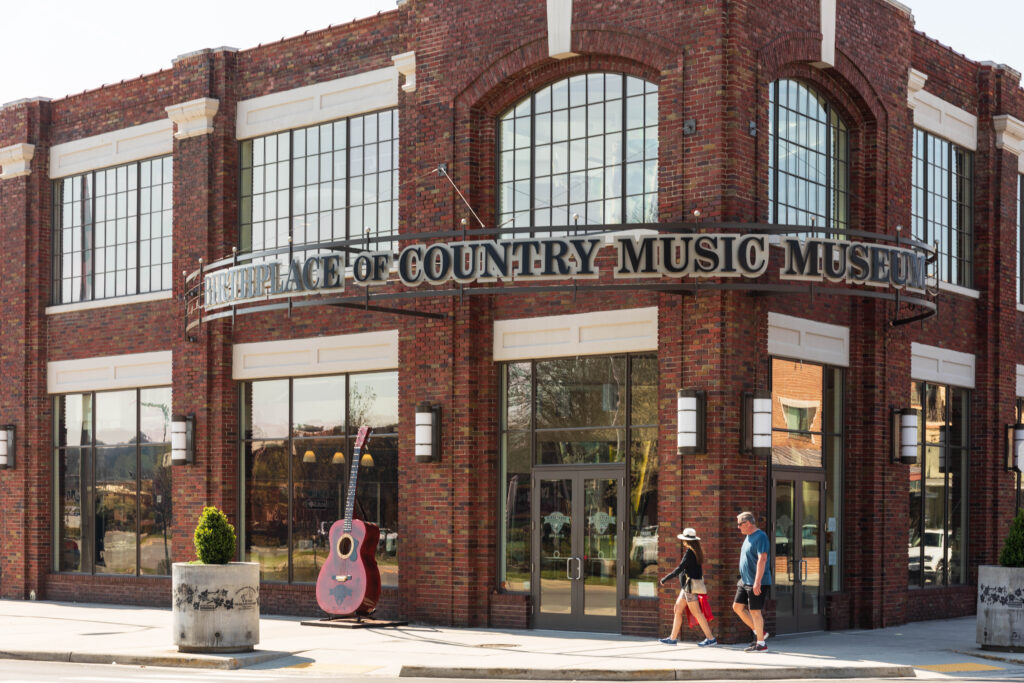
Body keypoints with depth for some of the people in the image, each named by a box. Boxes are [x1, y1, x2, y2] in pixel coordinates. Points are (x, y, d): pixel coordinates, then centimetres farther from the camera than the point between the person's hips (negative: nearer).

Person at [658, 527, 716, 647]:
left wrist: (666, 579, -12)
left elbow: (680, 568, -19)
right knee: (677, 610, 13)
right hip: (687, 587, 10)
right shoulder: (697, 552, 11)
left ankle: (710, 638, -4)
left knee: (697, 613, -7)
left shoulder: (689, 552, -16)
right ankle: (673, 638, 16)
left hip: (690, 586, -10)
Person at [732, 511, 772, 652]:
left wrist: (757, 582, -27)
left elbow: (762, 559, -22)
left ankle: (760, 643, 4)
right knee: (737, 606, 9)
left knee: (755, 611, -5)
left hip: (757, 583, -10)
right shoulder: (748, 537, 16)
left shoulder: (760, 537, -15)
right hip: (745, 581, 10)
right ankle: (758, 632, 18)